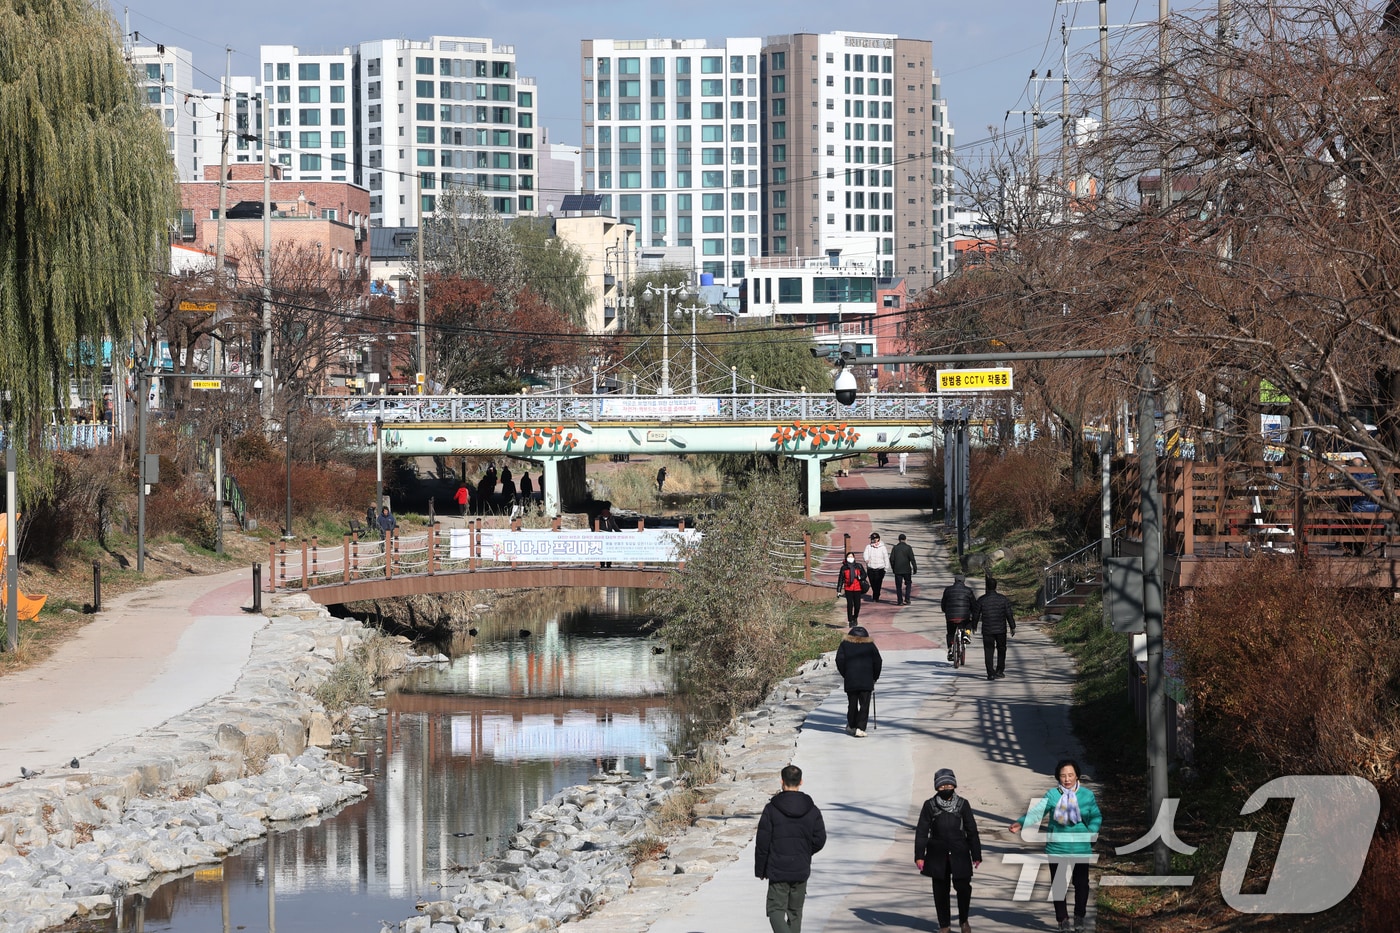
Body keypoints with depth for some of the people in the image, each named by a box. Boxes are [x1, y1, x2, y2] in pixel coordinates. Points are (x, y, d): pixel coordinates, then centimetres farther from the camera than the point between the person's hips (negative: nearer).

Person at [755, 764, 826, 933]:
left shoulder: (771, 809, -9)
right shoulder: (811, 810, 0)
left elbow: (762, 842, -7)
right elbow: (820, 839, 2)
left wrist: (760, 869, 4)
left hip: (778, 870, -3)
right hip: (801, 870, 3)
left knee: (776, 910, -1)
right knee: (795, 912, 15)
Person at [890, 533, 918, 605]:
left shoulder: (895, 548, 1)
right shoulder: (908, 548, -6)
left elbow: (891, 559, 2)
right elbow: (912, 559, -9)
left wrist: (893, 568, 13)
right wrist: (915, 568, -3)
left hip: (897, 570, 1)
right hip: (906, 570, -1)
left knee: (898, 586, 6)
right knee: (908, 584, 13)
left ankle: (900, 601, 2)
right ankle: (906, 599, 4)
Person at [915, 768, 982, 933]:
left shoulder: (962, 805, 0)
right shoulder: (930, 805, -1)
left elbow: (972, 831, 3)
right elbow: (921, 831, 1)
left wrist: (976, 855, 3)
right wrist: (919, 856, -4)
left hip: (959, 854, -1)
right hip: (938, 855, 1)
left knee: (963, 887, -8)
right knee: (940, 890, 5)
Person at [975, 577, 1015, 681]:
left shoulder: (981, 600, -5)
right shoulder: (1003, 599, -3)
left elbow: (976, 614, 2)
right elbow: (1009, 614, -1)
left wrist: (974, 626, 18)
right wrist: (1012, 627, 8)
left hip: (987, 630, -1)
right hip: (1001, 629, 1)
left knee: (988, 651, 1)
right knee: (1001, 649, 18)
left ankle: (991, 673, -6)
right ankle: (1000, 671, 17)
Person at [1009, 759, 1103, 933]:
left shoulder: (1087, 795, 0)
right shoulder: (1052, 795, -5)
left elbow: (1096, 816, 9)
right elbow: (1037, 811, -16)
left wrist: (1092, 831, -12)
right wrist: (1021, 823, -32)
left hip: (1081, 848, 1)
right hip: (1057, 848, -1)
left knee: (1081, 883, 10)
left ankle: (1079, 917, 30)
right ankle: (1063, 919, 16)